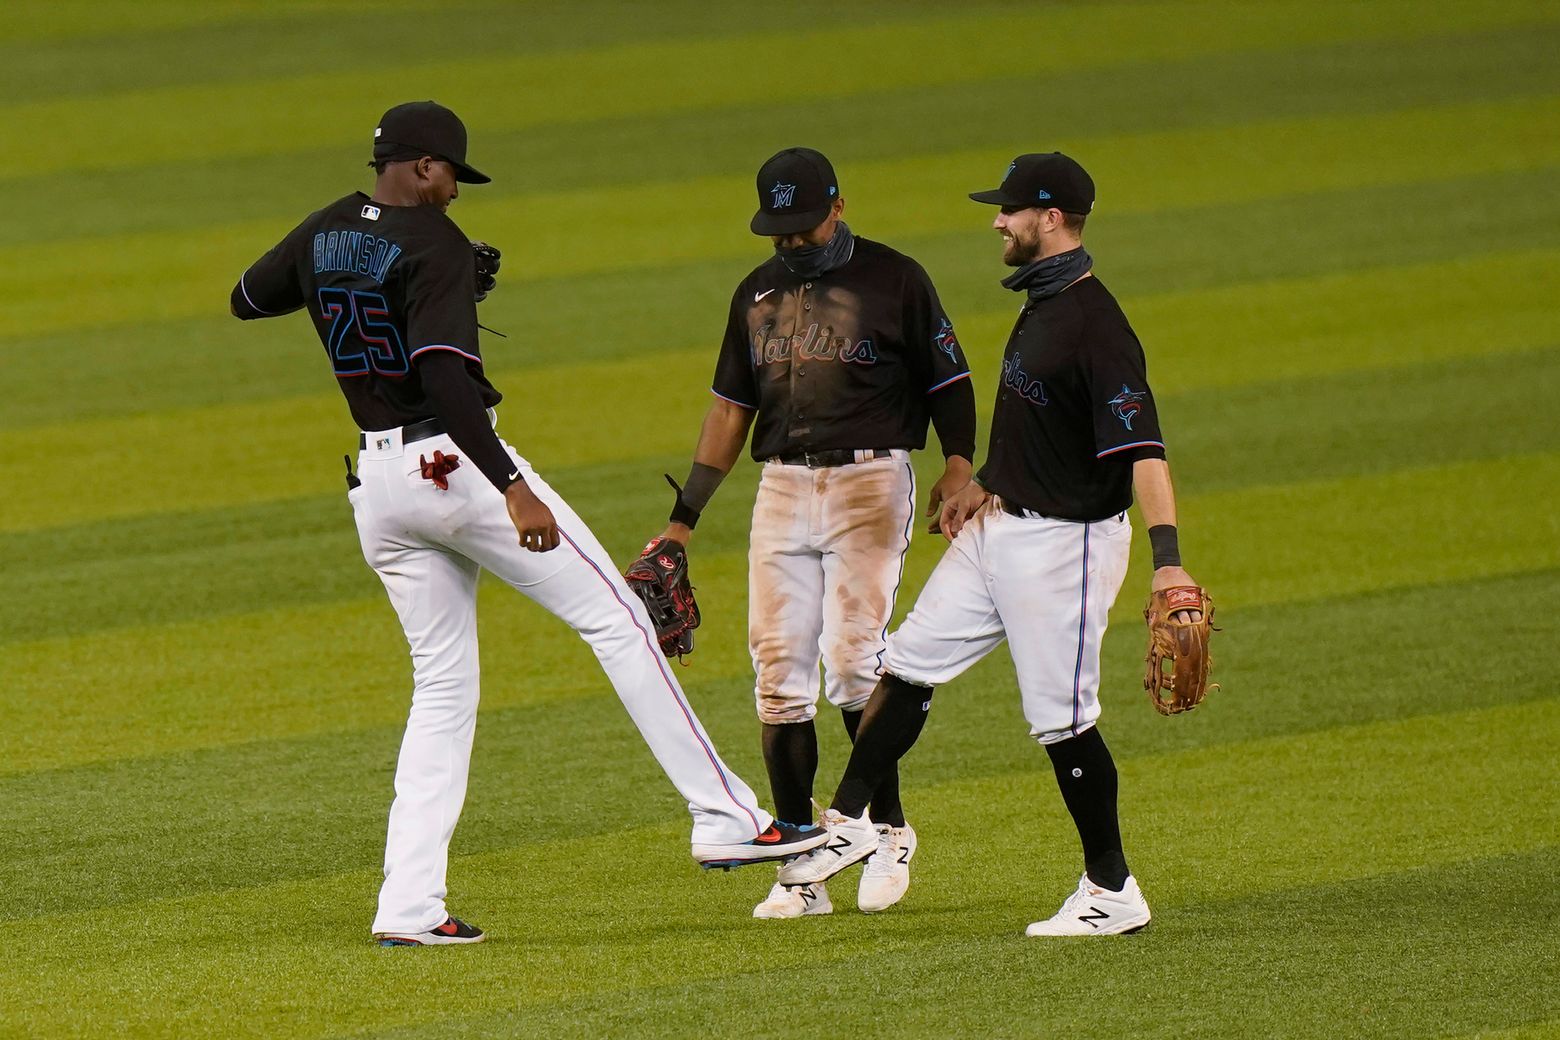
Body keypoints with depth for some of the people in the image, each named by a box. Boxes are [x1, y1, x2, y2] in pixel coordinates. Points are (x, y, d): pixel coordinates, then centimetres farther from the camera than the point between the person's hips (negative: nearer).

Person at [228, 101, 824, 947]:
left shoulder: (323, 236, 8)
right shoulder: (435, 245, -14)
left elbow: (246, 299, 26)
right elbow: (443, 375, -27)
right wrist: (513, 489, -31)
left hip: (379, 486, 8)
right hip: (453, 463, -8)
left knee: (444, 687, 13)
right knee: (616, 620, -1)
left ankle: (408, 903, 3)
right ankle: (723, 817, -5)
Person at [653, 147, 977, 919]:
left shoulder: (894, 281, -1)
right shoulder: (757, 293, 14)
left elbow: (949, 383, 2)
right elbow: (731, 409, 18)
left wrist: (959, 470, -15)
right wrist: (684, 516, 14)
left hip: (869, 485, -5)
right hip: (781, 489, 5)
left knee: (852, 661, -15)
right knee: (779, 674, -2)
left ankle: (889, 829, 5)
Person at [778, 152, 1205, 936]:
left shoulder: (1096, 327, -23)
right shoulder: (1041, 302, 7)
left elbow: (1142, 446, -31)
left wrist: (1167, 557, -41)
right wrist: (987, 483, 28)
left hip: (1063, 545, -10)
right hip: (1001, 527, 10)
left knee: (1061, 719, -3)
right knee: (909, 663, 14)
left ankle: (1114, 893, 8)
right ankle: (848, 825, 27)